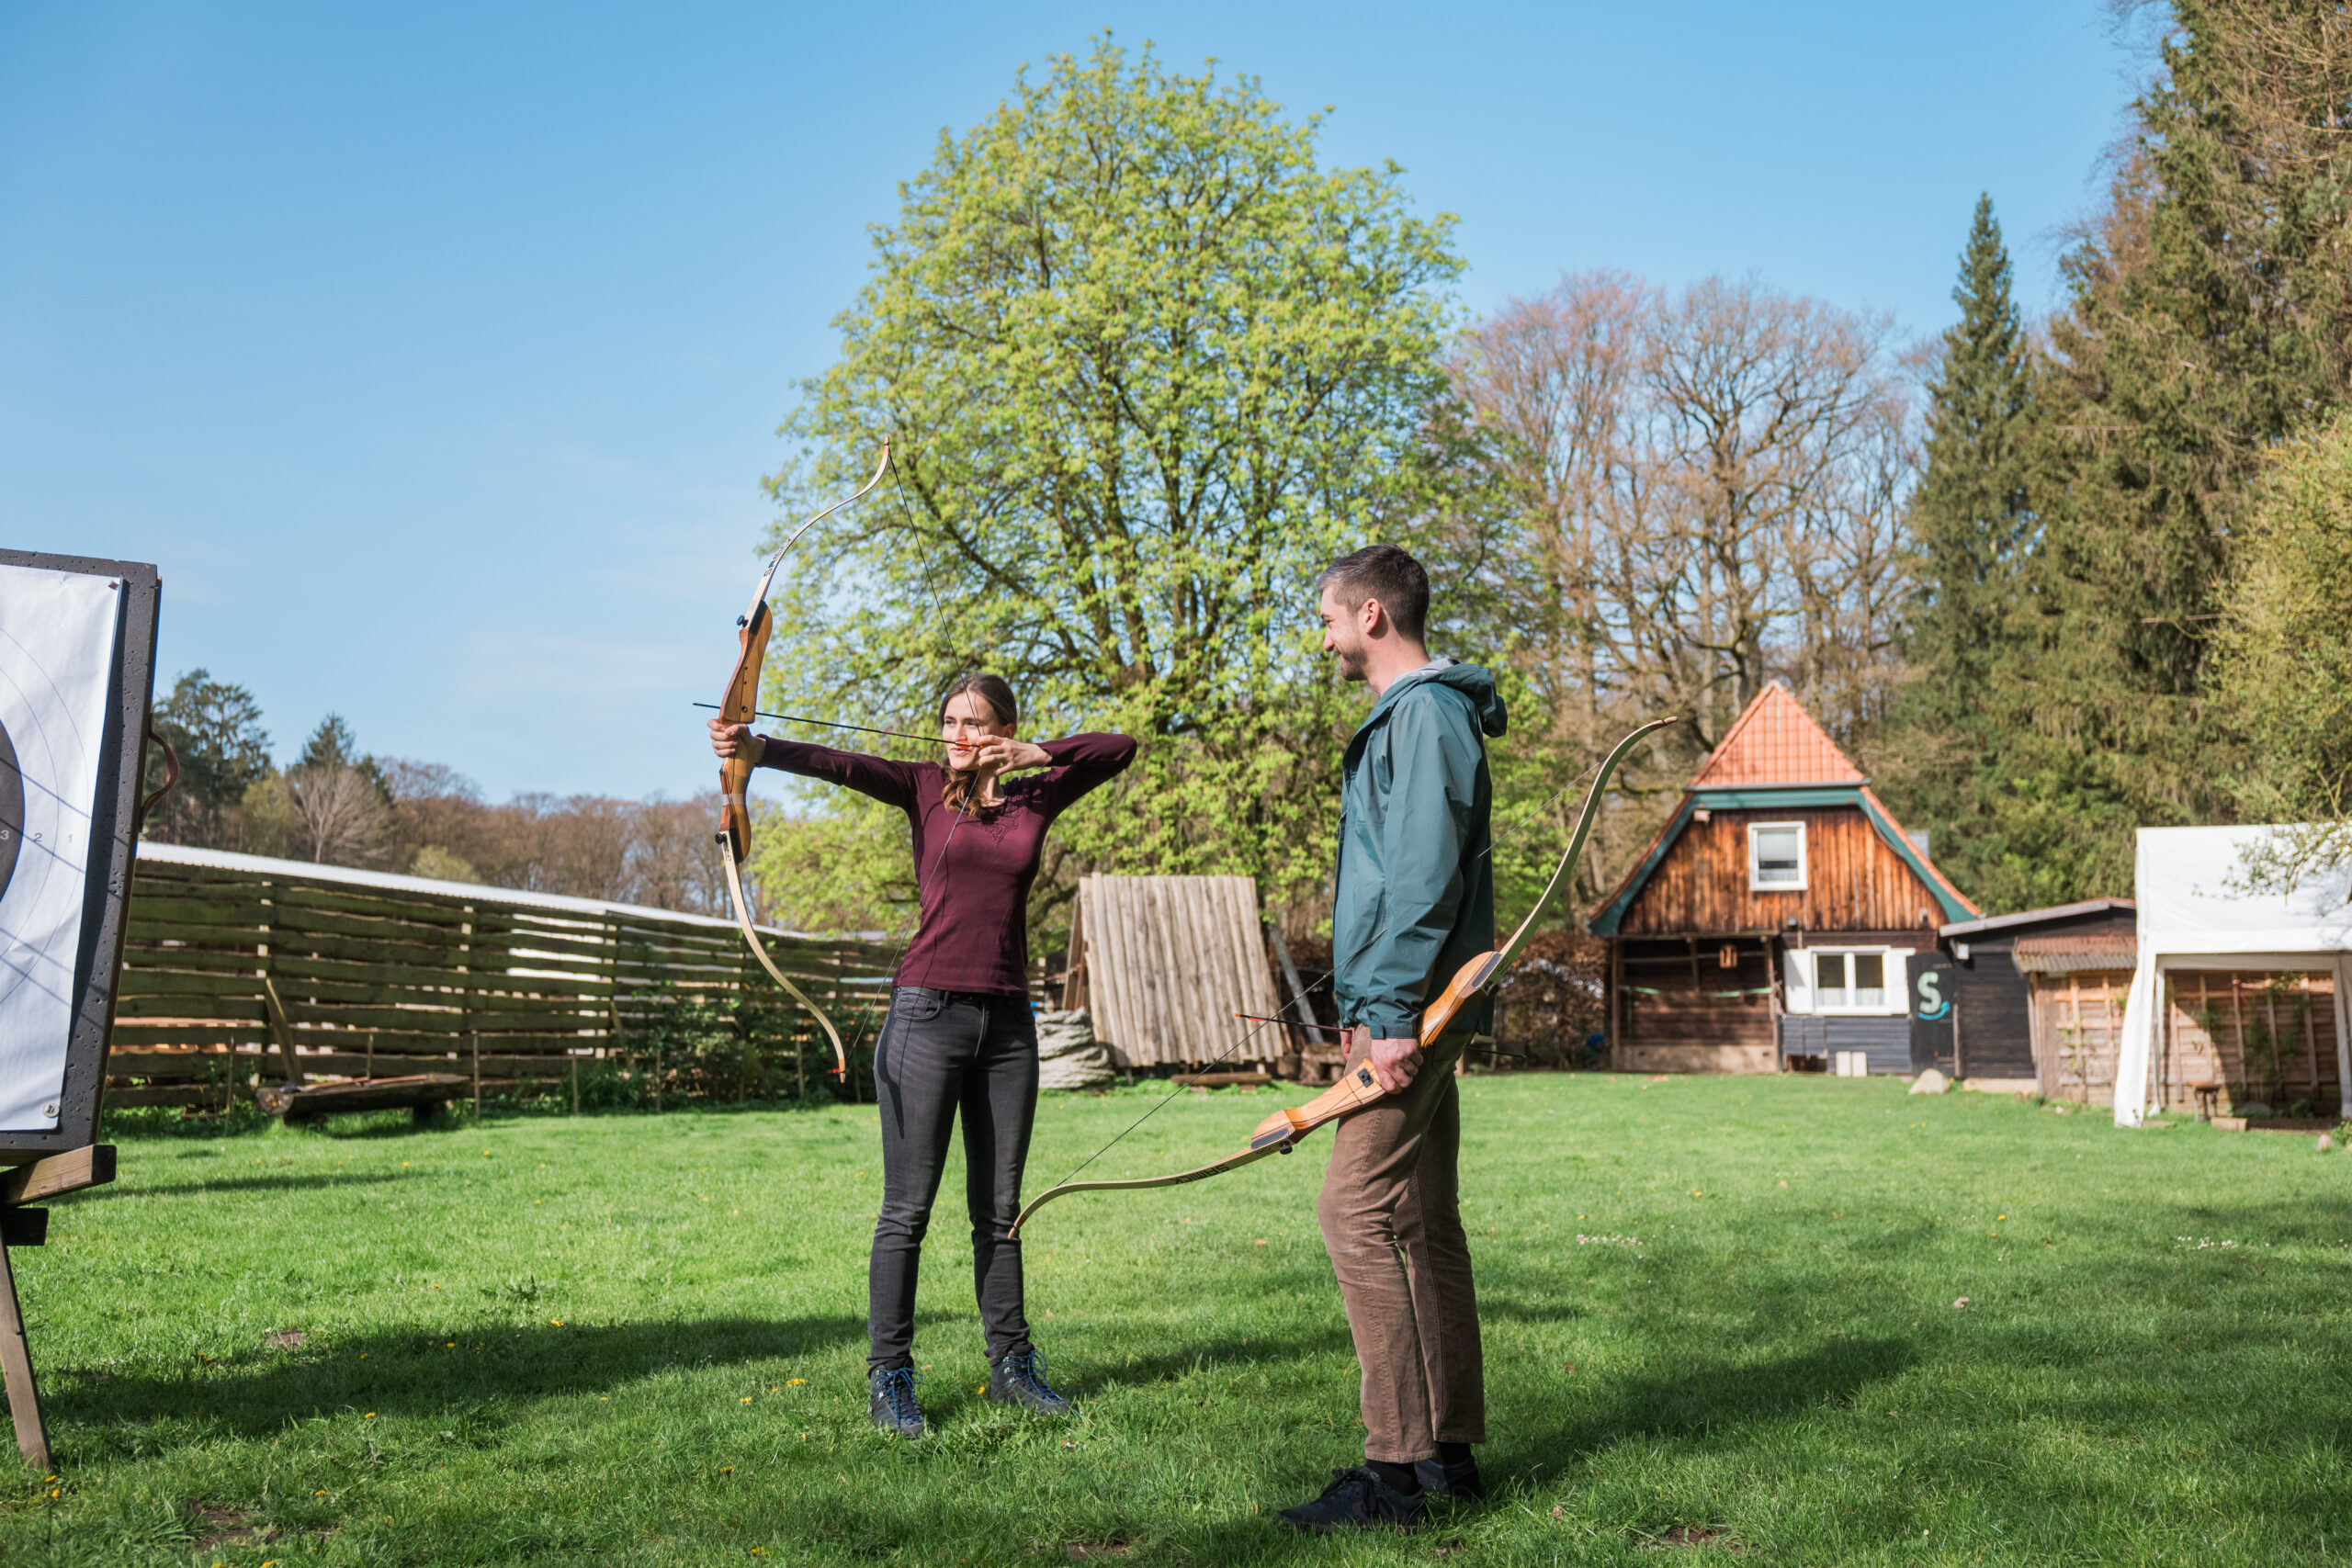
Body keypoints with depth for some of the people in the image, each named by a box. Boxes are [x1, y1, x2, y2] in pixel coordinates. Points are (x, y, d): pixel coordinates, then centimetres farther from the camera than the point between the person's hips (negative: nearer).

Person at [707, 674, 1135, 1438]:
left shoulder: (1034, 798, 10)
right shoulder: (926, 788, 3)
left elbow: (1119, 748, 8)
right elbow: (840, 765, -12)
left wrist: (1034, 755, -5)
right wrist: (755, 746, -28)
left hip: (1007, 1022, 3)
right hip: (927, 1011, -3)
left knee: (998, 1209, 12)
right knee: (907, 1209, -1)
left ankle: (1010, 1365, 22)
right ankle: (888, 1376, 9)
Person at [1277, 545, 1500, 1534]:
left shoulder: (1425, 713, -12)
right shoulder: (1412, 713, 21)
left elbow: (1425, 874, -21)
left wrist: (1392, 1013, -22)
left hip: (1410, 1007, -11)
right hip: (1416, 1008, 11)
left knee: (1356, 1212, -11)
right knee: (1425, 1223, 12)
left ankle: (1395, 1468, -7)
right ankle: (1448, 1450, 19)